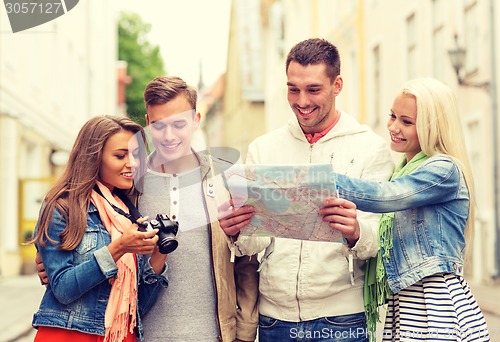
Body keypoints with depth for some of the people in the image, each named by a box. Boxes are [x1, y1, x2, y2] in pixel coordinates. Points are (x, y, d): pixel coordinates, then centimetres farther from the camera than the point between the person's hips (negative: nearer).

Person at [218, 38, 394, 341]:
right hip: (274, 316, 3)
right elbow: (256, 241, 6)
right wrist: (238, 233, -16)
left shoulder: (371, 148, -1)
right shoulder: (262, 148, 7)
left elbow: (378, 240, -6)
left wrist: (355, 233, -28)